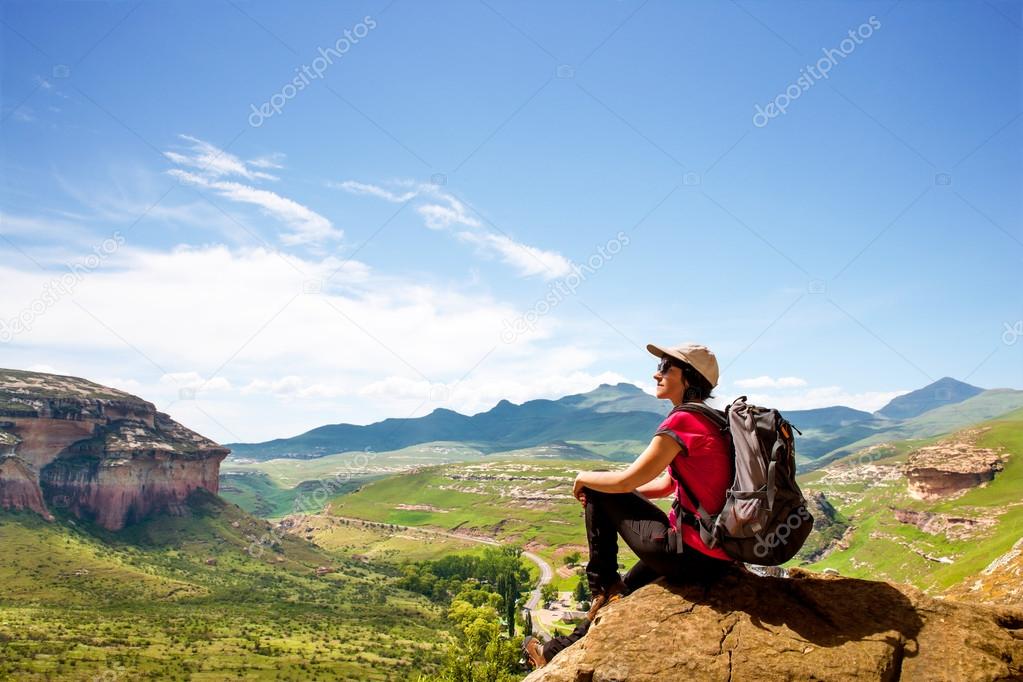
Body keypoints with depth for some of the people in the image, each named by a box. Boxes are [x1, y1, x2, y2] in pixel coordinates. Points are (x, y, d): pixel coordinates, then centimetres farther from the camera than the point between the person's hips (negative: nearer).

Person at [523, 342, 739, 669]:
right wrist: (604, 489, 15)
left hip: (690, 554, -9)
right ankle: (561, 652, 40)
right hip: (719, 556, 9)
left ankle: (603, 588, 16)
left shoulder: (682, 421, -17)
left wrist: (584, 478, 5)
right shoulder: (711, 421, 12)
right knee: (627, 589, 27)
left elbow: (627, 480, -15)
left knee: (597, 490, 3)